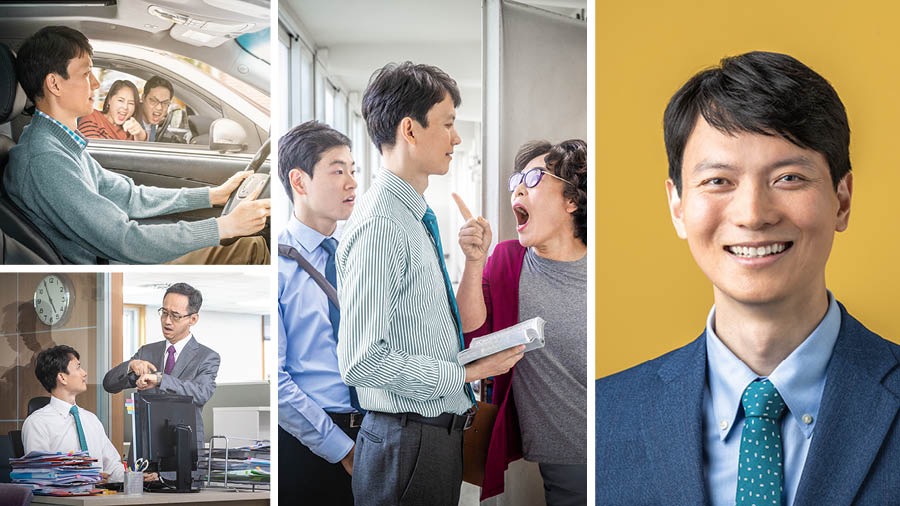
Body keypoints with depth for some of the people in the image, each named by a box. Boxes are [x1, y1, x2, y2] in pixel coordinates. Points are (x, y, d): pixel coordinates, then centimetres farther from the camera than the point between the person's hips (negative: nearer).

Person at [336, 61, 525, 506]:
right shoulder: (379, 226, -19)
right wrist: (467, 373, -17)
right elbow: (361, 362, -24)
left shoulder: (418, 218, 12)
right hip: (407, 447, -9)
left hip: (441, 433, 9)